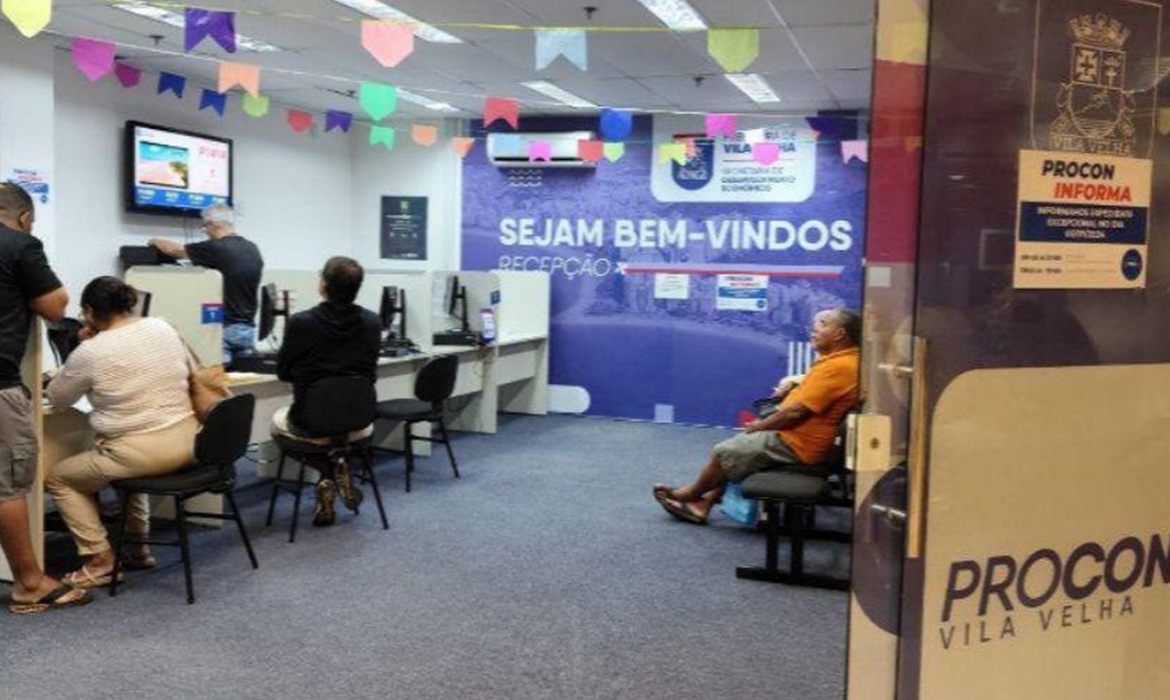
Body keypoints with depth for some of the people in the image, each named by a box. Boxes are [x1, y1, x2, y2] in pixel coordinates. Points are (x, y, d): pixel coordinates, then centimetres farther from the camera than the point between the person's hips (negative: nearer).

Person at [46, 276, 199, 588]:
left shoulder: (90, 352, -10)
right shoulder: (164, 327, 4)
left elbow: (57, 398, 7)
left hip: (142, 453, -6)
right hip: (188, 442, 6)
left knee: (58, 477, 18)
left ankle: (100, 560, 10)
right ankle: (138, 546, 35)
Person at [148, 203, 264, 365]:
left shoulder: (215, 248, -11)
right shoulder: (253, 249, 7)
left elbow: (174, 250, 3)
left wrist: (155, 241, 24)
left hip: (225, 328, -7)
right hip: (249, 329, 7)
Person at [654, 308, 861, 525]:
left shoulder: (837, 367, -25)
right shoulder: (836, 360, 8)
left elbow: (796, 412, -25)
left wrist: (760, 425, -9)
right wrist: (792, 385, 4)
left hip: (795, 445, -10)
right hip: (792, 435, 10)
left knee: (724, 452, 0)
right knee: (734, 450, 15)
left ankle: (691, 494, 23)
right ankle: (702, 504, 14)